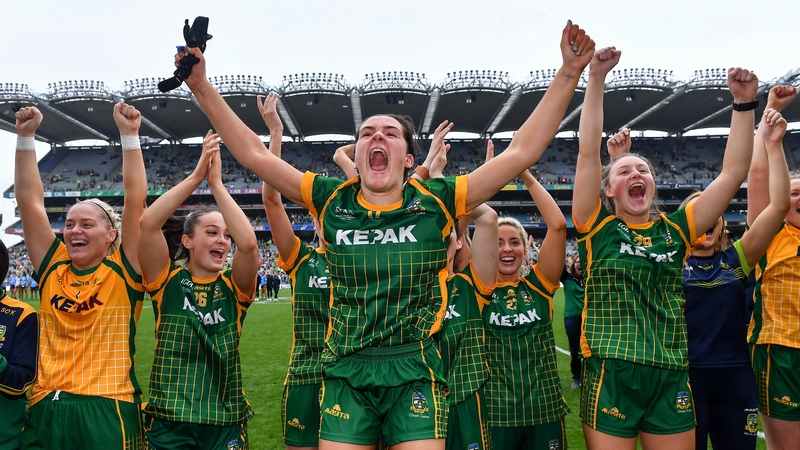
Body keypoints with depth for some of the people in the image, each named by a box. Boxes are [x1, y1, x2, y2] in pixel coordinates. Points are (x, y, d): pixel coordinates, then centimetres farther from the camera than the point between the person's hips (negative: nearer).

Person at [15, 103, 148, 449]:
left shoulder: (122, 272, -2)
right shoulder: (54, 267, 8)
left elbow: (135, 200, -9)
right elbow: (29, 201, 7)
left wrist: (129, 136, -12)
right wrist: (25, 137, 2)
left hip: (107, 412, -4)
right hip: (46, 410, 4)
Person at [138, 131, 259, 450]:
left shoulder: (234, 288, -2)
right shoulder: (167, 282, -2)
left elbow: (248, 243, -21)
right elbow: (146, 223, -16)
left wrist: (217, 183, -16)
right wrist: (196, 176, -17)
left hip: (225, 422, 1)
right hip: (168, 421, 0)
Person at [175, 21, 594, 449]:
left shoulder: (434, 202, -3)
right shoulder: (332, 200, 1)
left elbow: (521, 152, -3)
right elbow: (255, 155, 4)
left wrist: (568, 73, -4)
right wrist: (202, 87, 1)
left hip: (414, 374, -1)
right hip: (345, 372, 2)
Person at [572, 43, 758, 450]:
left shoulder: (675, 230, 8)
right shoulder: (599, 229, 0)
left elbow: (734, 172, 8)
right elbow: (588, 153, -8)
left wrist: (744, 103, 4)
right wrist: (596, 80, -10)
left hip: (671, 376, 4)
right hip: (610, 375, -3)